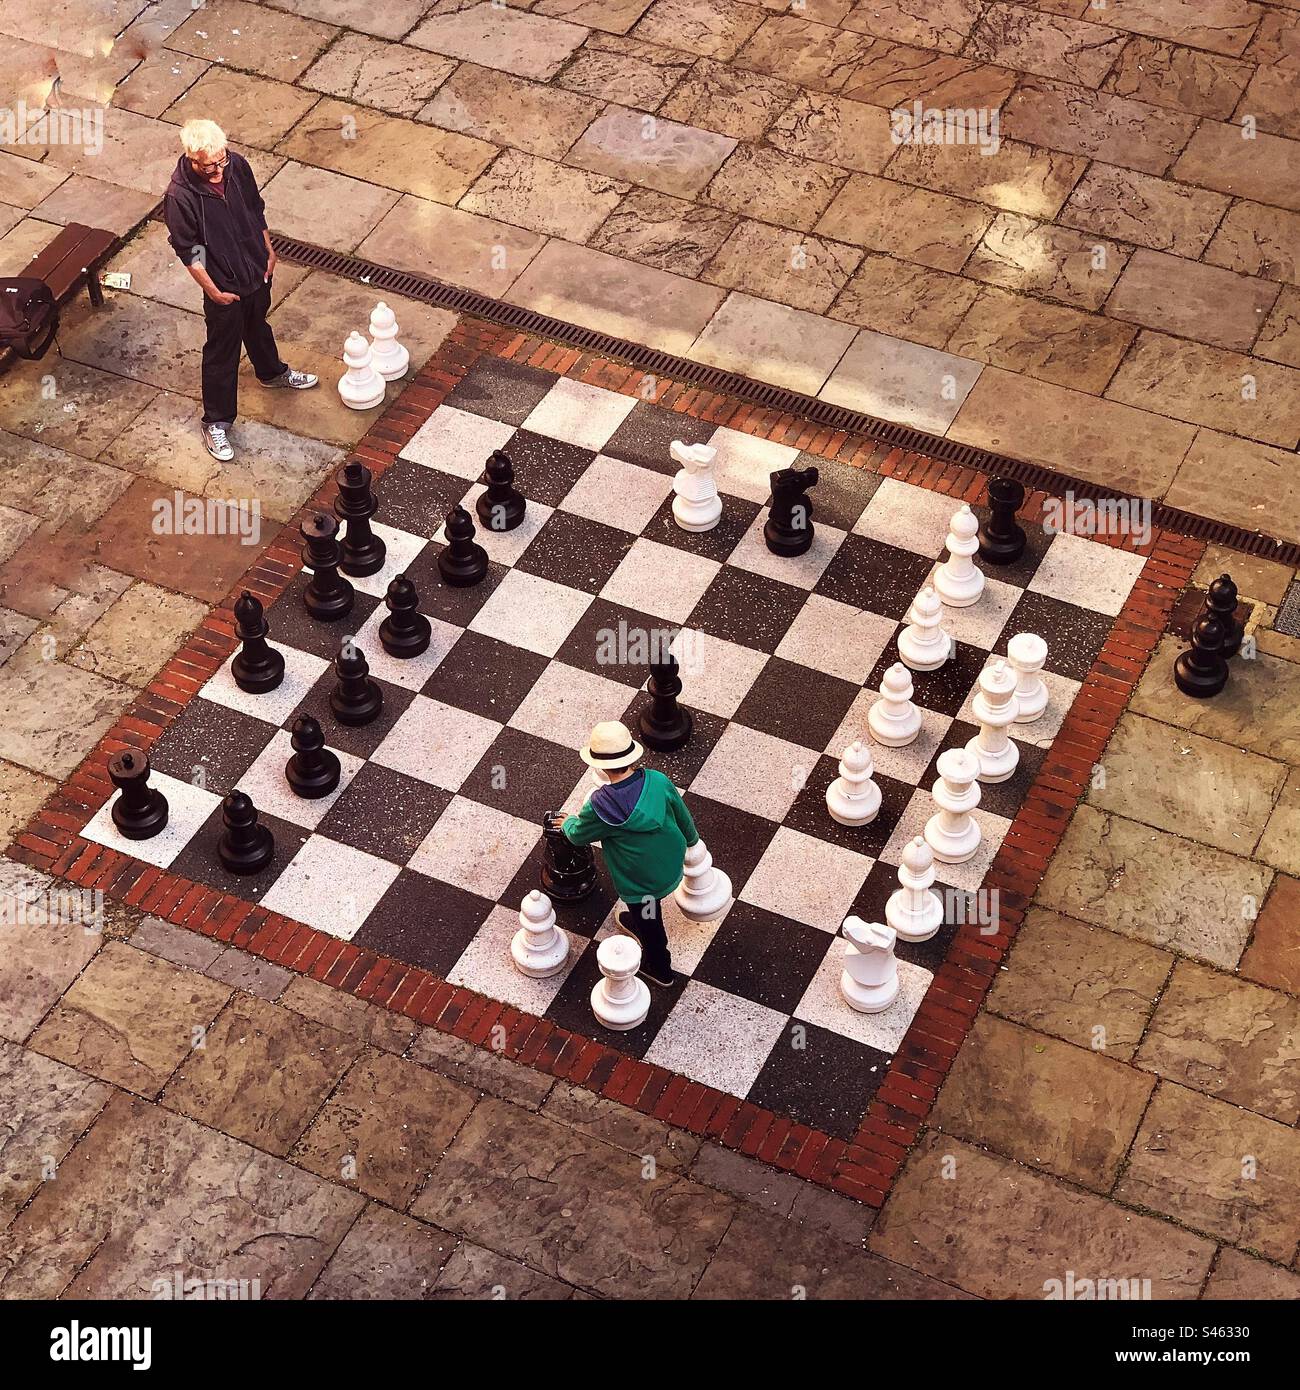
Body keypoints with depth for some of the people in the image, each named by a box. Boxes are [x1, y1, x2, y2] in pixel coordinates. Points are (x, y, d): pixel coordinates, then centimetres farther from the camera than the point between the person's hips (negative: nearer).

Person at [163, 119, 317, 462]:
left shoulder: (237, 165, -15)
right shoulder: (180, 197, -31)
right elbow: (188, 251, -20)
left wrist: (269, 251, 8)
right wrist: (212, 290, -16)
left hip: (257, 270, 6)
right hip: (224, 286, -6)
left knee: (258, 325, 33)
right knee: (222, 353, 10)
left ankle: (272, 372, 61)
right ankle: (215, 423, 26)